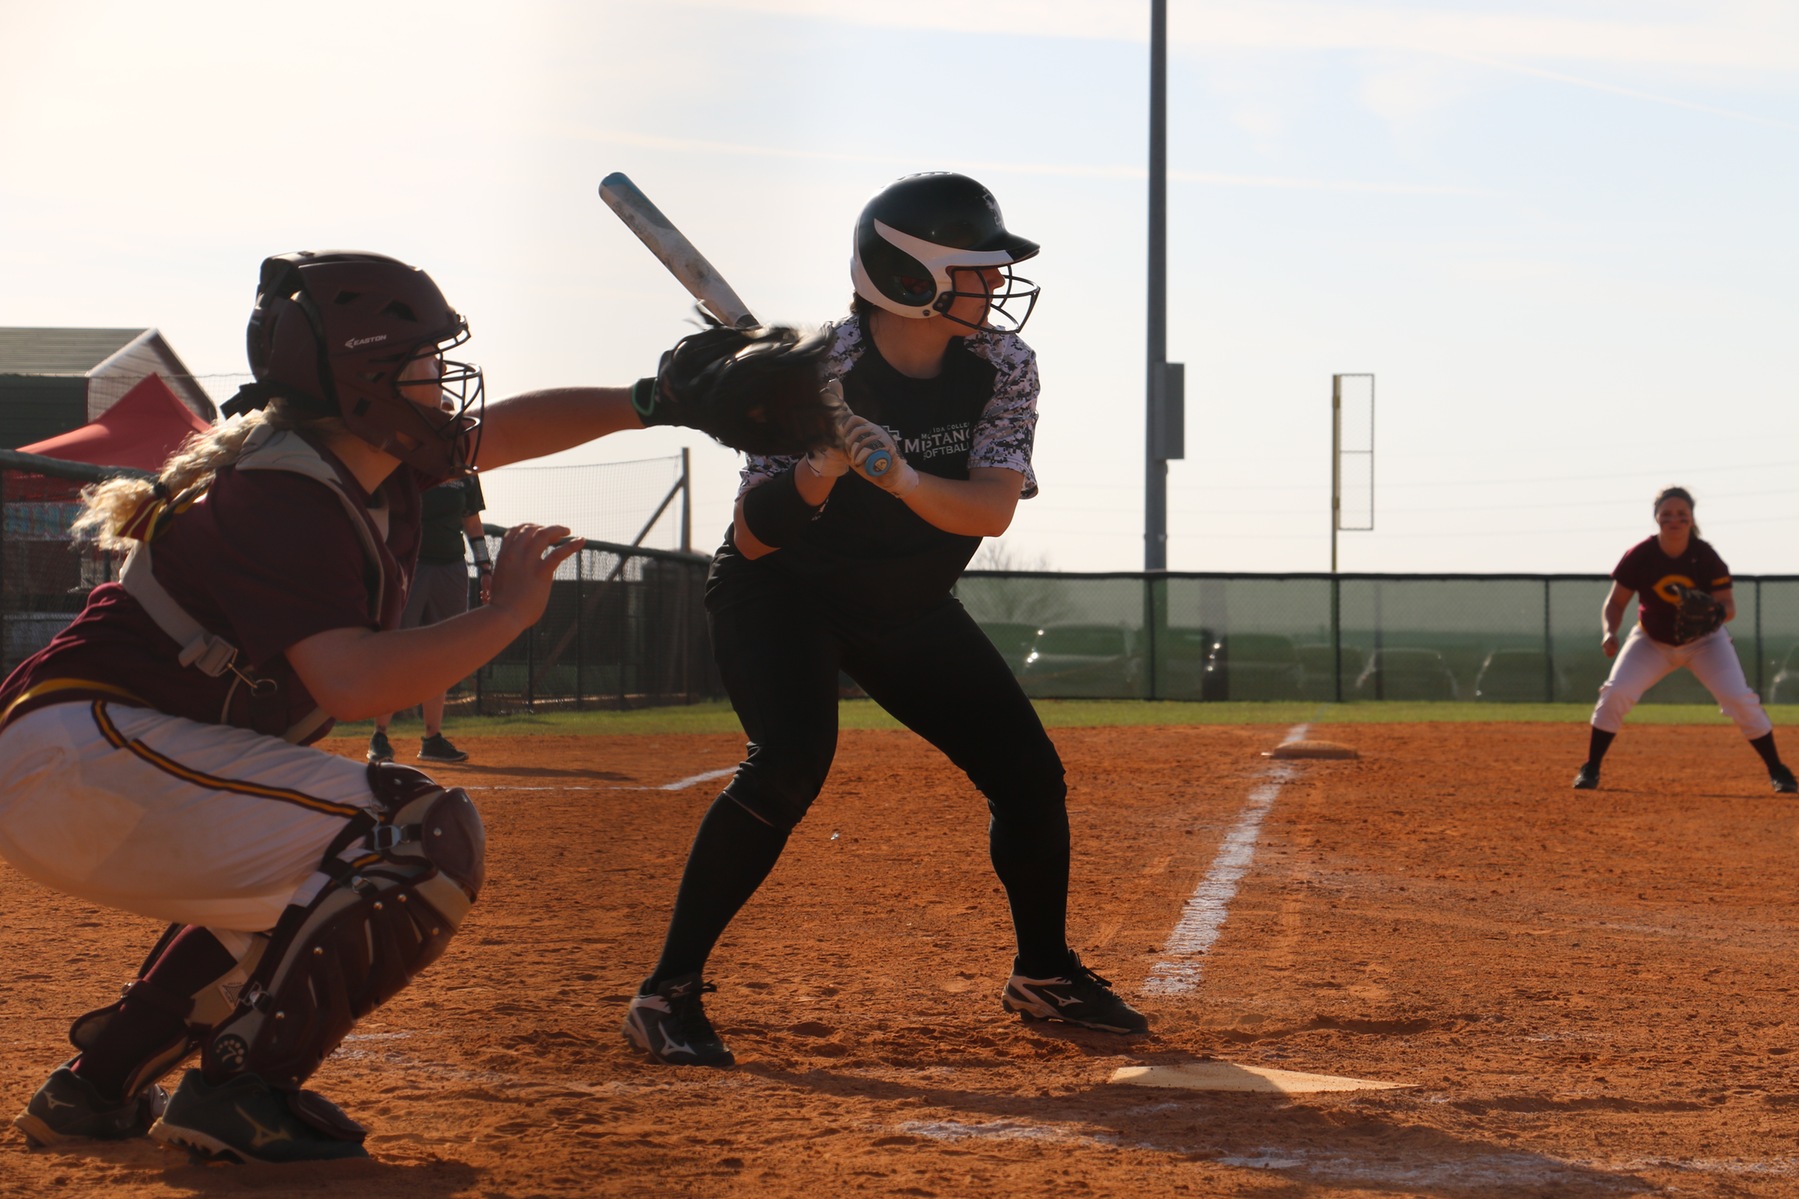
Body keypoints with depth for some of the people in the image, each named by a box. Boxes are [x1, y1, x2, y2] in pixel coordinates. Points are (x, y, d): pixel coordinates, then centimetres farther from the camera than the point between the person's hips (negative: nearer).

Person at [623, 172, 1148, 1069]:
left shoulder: (1000, 365, -14)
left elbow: (993, 509, -25)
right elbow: (754, 540, -25)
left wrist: (901, 478, -43)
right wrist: (816, 473, -45)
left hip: (908, 607, 6)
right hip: (779, 594, -5)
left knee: (1029, 770, 1)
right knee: (791, 761, -30)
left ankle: (1044, 973, 25)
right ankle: (669, 993, -23)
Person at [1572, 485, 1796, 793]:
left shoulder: (1706, 556, -20)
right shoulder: (1639, 556, -19)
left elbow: (1729, 606, -17)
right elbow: (1616, 602, -10)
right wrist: (1609, 633, -30)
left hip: (1704, 641, -1)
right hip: (1652, 642, 1)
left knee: (1740, 699, -15)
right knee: (1615, 694, -19)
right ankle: (1590, 769, -3)